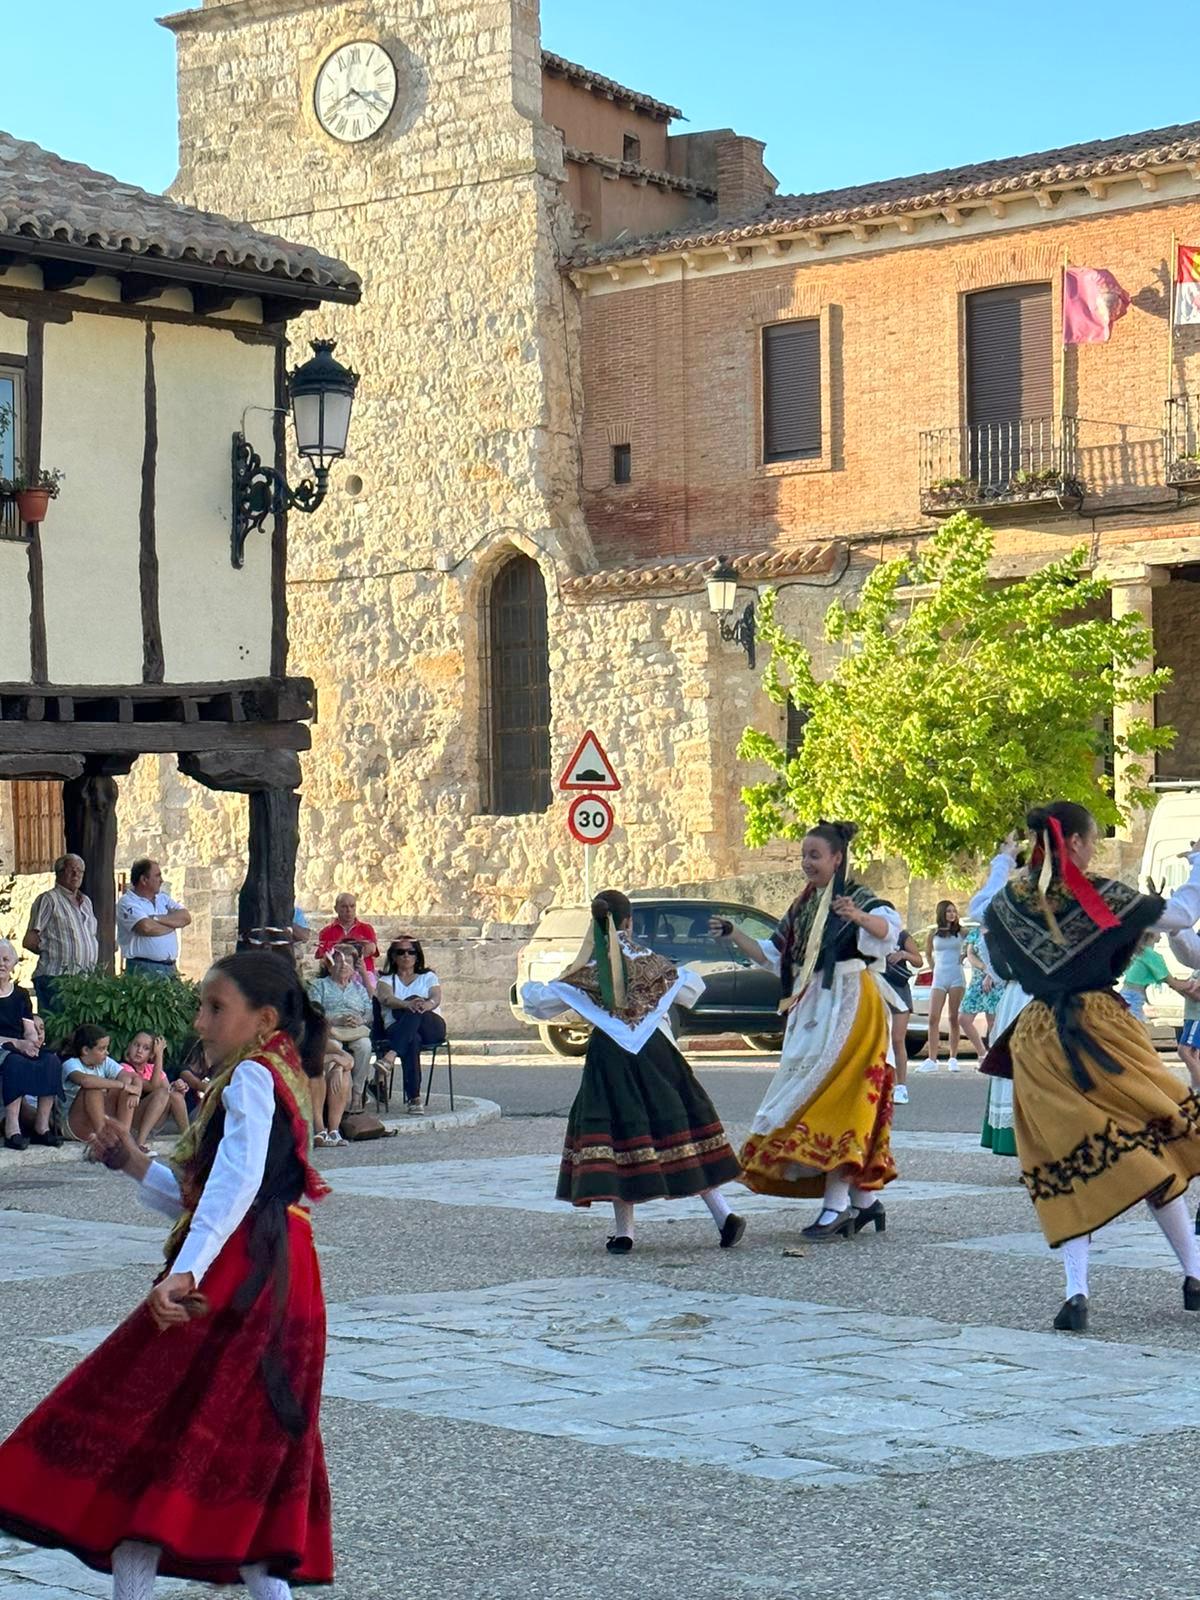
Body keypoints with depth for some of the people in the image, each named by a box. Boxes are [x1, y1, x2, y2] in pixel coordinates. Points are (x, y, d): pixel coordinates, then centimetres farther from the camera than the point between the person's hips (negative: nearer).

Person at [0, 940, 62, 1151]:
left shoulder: (21, 994, 18)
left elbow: (30, 1031, 12)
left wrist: (34, 1041, -13)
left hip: (21, 1049, 5)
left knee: (51, 1061, -25)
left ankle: (42, 1126, -25)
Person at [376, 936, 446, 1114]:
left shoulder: (428, 977, 22)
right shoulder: (386, 980, 19)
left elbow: (436, 998, 0)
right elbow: (386, 998, -6)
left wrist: (426, 1004, -28)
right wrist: (407, 1004, -29)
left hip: (432, 1027, 1)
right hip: (397, 1029, -1)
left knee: (415, 1012, -35)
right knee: (411, 1039, -39)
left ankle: (391, 1055, -50)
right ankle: (413, 1097, -45)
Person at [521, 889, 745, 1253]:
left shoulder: (586, 972, -2)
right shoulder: (649, 962, 0)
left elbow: (543, 1003, 4)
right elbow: (690, 991, 11)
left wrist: (529, 990, 27)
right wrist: (682, 975, 33)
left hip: (609, 1059, -1)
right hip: (656, 1054, 1)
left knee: (619, 1132, 4)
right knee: (683, 1127, 6)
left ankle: (623, 1232, 2)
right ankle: (723, 1215, 4)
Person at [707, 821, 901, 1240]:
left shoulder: (860, 899, -7)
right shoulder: (803, 908, 16)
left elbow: (889, 928, -29)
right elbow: (773, 955, 22)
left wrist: (860, 917, -50)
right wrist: (733, 935, 8)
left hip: (849, 1010, -8)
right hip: (811, 1011, 8)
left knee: (836, 1100, -14)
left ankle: (836, 1203, -15)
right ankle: (865, 1199, 13)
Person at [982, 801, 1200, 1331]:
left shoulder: (1009, 900, 3)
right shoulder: (1100, 896, -6)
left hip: (1036, 1038, 3)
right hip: (1100, 1025, -3)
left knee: (1063, 1165, 5)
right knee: (1151, 1147, 7)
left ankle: (1076, 1289, -9)